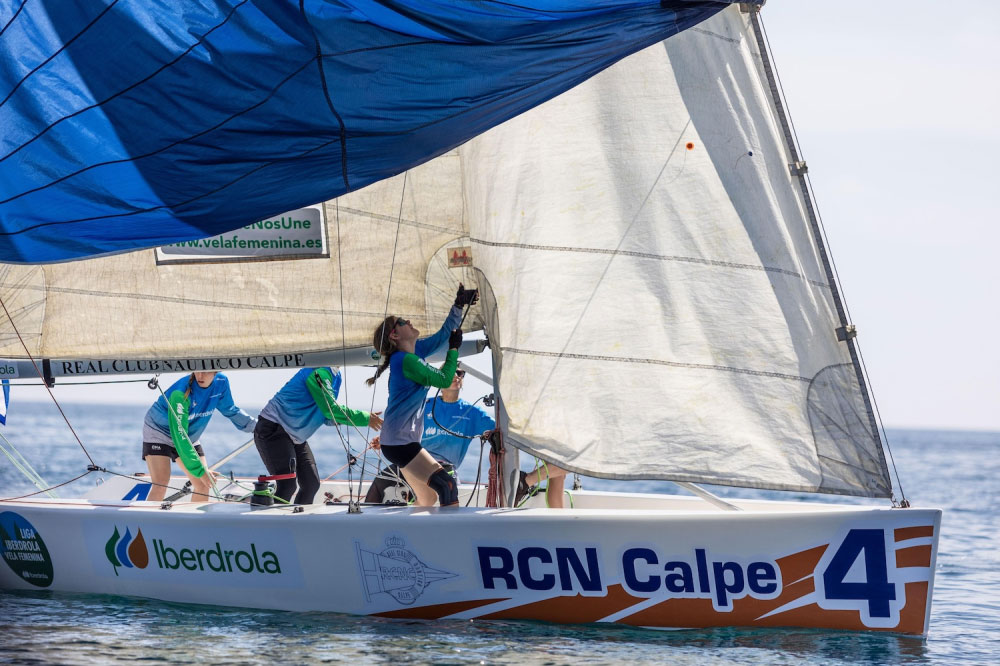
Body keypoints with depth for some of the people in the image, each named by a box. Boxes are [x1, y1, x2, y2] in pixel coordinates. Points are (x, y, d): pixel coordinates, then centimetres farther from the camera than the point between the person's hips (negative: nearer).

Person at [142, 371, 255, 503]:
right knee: (160, 485, -23)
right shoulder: (181, 392, -34)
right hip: (158, 432, -6)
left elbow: (231, 411, 5)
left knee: (203, 485, 0)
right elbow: (179, 435, -36)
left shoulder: (221, 382, -16)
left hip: (189, 437, 6)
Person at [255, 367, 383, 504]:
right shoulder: (319, 372, -20)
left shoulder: (334, 376, 11)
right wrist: (366, 418, -17)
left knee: (311, 484, 3)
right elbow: (330, 409, -24)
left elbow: (328, 418, 11)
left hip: (295, 436, 10)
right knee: (287, 485, -19)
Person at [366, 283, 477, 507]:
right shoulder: (405, 361, -17)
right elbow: (445, 380, -14)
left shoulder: (417, 351, 9)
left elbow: (443, 334, 22)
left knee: (428, 499, 15)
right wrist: (454, 349, -1)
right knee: (448, 486, -18)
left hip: (405, 441, 10)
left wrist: (459, 305, 15)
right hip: (398, 443, -10)